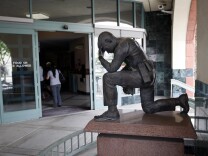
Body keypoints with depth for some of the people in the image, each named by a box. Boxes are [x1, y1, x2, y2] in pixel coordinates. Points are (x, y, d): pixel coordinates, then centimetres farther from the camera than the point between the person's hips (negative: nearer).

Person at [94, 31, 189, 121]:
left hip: (143, 76, -10)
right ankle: (179, 101, 20)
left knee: (108, 78, -13)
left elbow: (112, 69, -16)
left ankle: (112, 112, -7)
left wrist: (101, 58, 0)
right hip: (146, 76, 10)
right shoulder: (126, 43, 19)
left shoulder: (121, 46, -14)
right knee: (149, 108, 18)